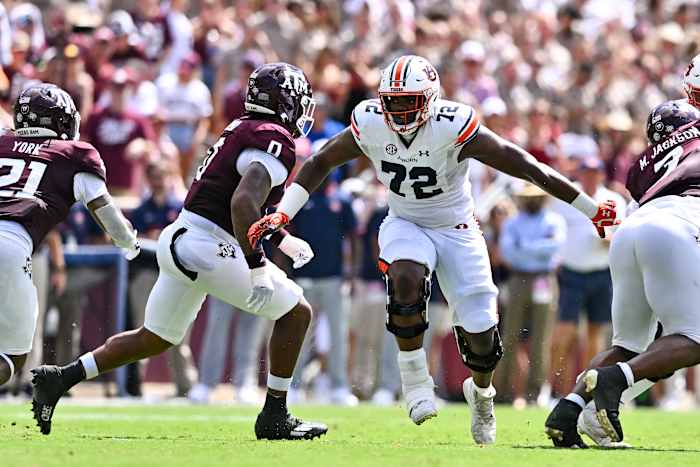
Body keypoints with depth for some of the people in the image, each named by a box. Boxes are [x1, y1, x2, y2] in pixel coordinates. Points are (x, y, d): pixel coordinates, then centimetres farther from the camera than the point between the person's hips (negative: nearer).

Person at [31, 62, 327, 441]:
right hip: (208, 249, -9)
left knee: (154, 339, 20)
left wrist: (281, 240, 31)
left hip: (180, 239, 9)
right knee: (296, 312, 2)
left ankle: (60, 379, 16)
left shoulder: (243, 130, 17)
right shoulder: (275, 142, -13)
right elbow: (243, 203, -26)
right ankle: (274, 418, 4)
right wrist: (258, 268, -26)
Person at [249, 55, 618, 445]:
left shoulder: (453, 127, -29)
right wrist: (282, 215, -13)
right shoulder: (369, 125, -18)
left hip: (457, 230, -1)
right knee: (406, 277, -33)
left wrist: (592, 210, -23)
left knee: (481, 333, -6)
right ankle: (414, 376, -14)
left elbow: (528, 168, -26)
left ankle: (481, 394, 28)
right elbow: (320, 163, -2)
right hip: (406, 225, 1)